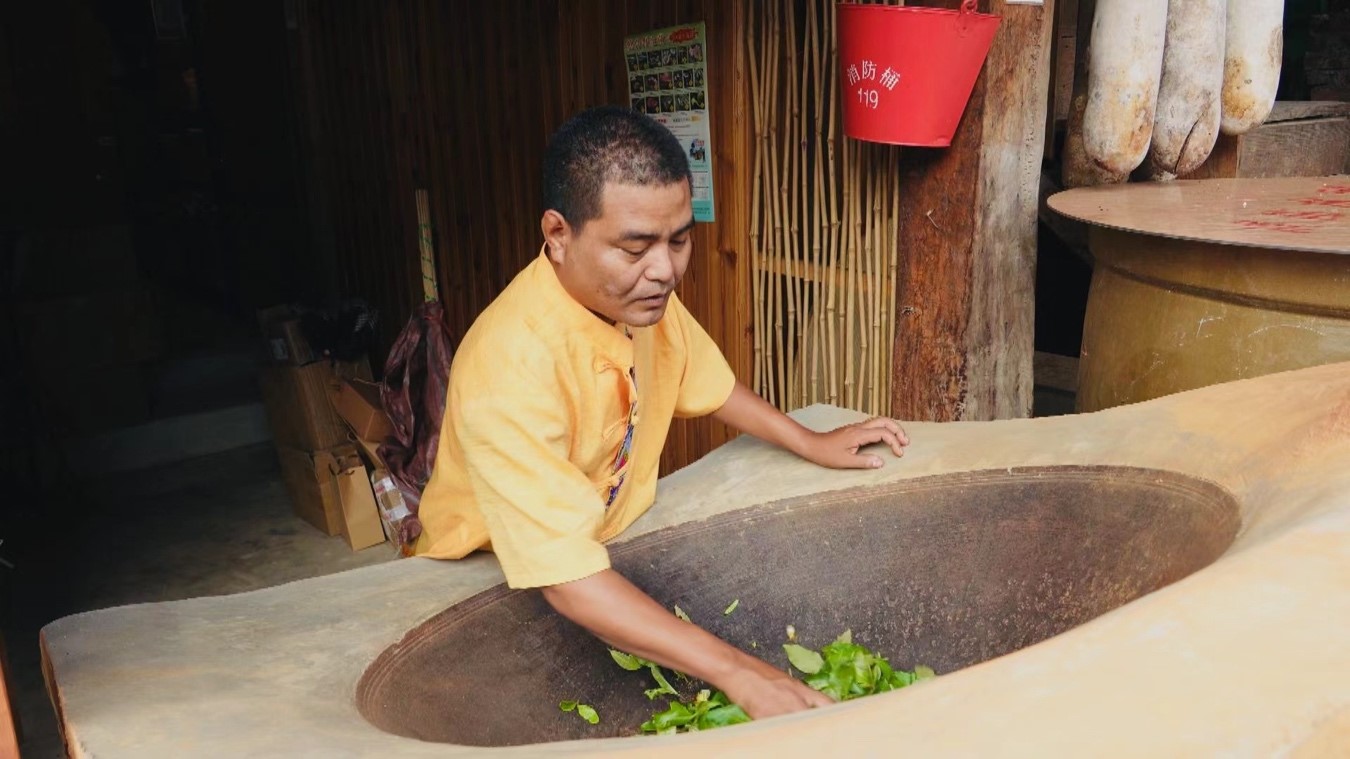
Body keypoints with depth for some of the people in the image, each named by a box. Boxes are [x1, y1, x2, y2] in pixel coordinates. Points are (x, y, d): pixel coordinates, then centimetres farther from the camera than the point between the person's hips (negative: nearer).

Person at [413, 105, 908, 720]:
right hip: (488, 587, -6)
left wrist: (814, 445, 5)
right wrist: (739, 675, -41)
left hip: (607, 549, 7)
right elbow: (568, 582, -39)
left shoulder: (638, 292, -11)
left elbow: (708, 386, 10)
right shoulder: (512, 369, -36)